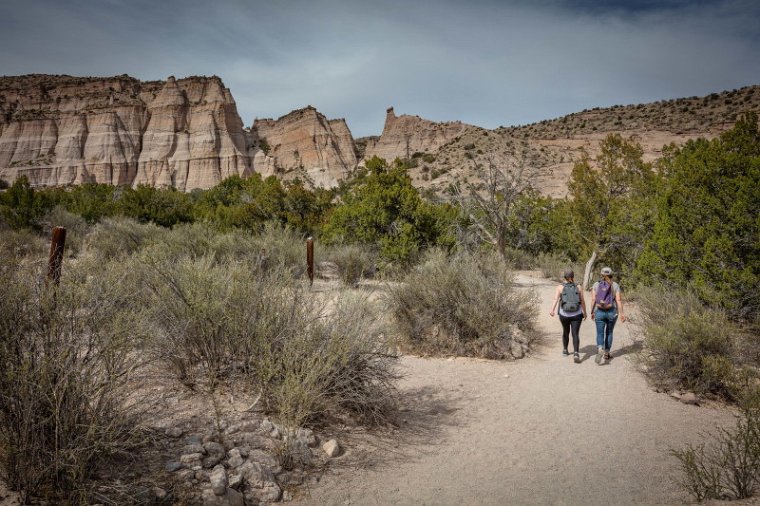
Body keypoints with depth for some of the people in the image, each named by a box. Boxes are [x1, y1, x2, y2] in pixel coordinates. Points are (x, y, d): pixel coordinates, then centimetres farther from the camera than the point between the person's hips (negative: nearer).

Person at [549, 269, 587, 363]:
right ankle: (576, 354, -22)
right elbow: (582, 301, 3)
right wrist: (584, 312, 18)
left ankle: (565, 350, 37)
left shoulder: (560, 287, -4)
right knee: (575, 334, -4)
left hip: (564, 315, 1)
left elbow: (556, 299, -20)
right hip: (576, 315, -1)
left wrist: (552, 310, -32)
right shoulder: (578, 287, -1)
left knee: (566, 332, 23)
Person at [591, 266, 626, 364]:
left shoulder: (596, 285, -1)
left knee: (600, 334, 2)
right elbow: (618, 300, -9)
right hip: (612, 312, 0)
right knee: (609, 333, 18)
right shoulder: (615, 285, -2)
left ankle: (600, 350, -25)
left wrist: (592, 312, 4)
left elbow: (593, 299, -4)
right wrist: (622, 313, -6)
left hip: (599, 312, 0)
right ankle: (606, 354, 26)